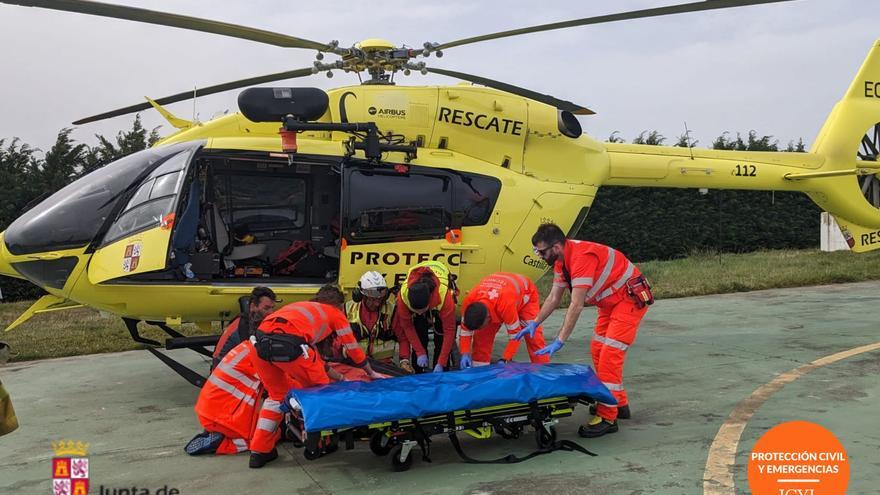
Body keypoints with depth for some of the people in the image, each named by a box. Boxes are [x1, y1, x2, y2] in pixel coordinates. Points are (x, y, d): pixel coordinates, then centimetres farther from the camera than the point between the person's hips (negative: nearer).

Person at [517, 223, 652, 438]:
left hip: (631, 298, -10)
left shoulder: (582, 256, -30)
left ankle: (607, 417, -8)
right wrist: (534, 323, 2)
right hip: (611, 301, 10)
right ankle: (618, 403, 25)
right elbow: (554, 297, 9)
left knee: (610, 355, -14)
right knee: (597, 350, 12)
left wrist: (559, 341, -31)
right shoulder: (561, 260, 0)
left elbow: (576, 305, -32)